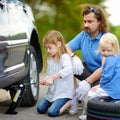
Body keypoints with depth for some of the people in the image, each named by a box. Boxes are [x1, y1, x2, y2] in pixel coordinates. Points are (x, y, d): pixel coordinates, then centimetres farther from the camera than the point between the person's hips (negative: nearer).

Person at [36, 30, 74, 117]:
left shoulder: (65, 57, -15)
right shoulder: (50, 59, 10)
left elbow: (68, 70, -34)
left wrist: (52, 77, -35)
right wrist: (45, 80, -9)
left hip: (63, 92, -9)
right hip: (52, 91, 9)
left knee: (52, 112, -20)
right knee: (40, 109, 4)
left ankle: (69, 103, 4)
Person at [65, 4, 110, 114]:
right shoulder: (83, 35, 0)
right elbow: (66, 47, 2)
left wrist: (87, 82, -32)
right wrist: (74, 57, -22)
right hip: (88, 70, 6)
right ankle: (75, 96, -9)